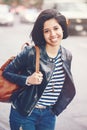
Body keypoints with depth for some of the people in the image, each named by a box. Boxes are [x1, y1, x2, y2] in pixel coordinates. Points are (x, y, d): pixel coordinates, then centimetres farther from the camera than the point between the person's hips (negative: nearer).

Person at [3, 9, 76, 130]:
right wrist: (27, 80, -22)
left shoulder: (67, 56, 0)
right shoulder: (30, 53, -16)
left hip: (49, 115, 5)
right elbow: (6, 73, -8)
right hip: (24, 114, -5)